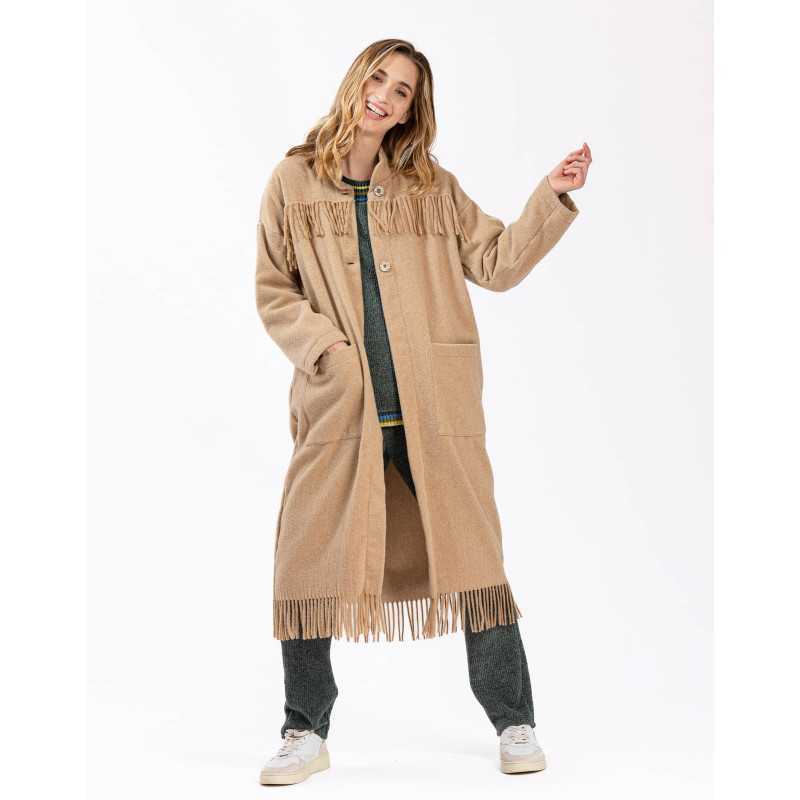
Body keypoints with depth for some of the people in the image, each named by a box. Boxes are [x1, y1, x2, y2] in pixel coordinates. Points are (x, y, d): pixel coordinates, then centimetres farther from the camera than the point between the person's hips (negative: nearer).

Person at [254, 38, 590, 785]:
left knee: (469, 549, 3)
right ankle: (306, 731, 16)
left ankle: (514, 722, 17)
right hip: (338, 402, 0)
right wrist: (327, 353, -7)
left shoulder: (433, 186, 11)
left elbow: (497, 262, 9)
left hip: (433, 403, 1)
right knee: (308, 557, -1)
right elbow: (274, 292, 7)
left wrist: (552, 197, -1)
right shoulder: (294, 180, 7)